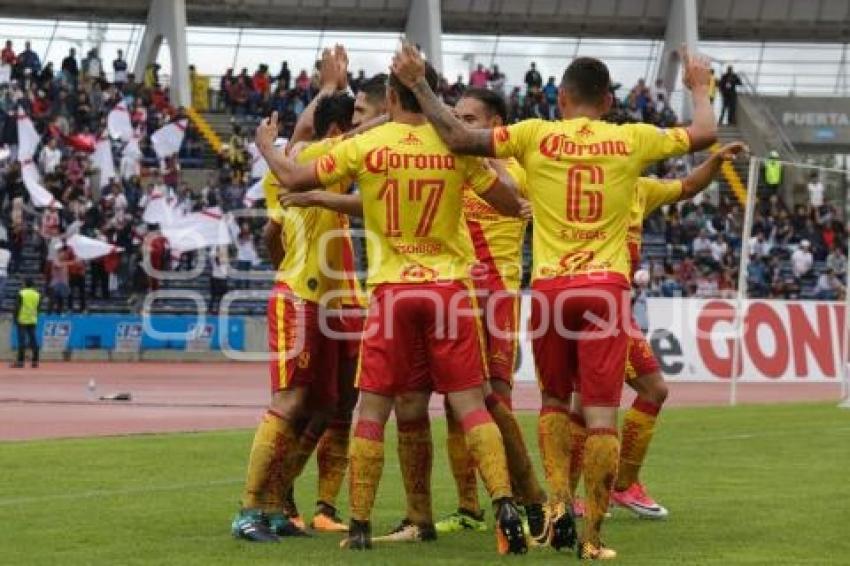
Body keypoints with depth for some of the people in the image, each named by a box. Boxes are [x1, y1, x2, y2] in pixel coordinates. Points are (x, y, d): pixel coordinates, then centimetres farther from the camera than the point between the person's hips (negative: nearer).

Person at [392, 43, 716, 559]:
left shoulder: (536, 137, 1)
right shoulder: (631, 140, 4)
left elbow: (459, 138, -4)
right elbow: (705, 135, 18)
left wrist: (419, 85, 7)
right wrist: (701, 88, 37)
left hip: (550, 286, 1)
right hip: (607, 286, -1)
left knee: (555, 399, 20)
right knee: (601, 414, -1)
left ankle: (560, 501, 3)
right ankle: (593, 534, -3)